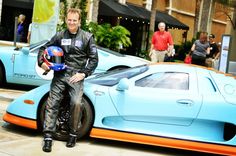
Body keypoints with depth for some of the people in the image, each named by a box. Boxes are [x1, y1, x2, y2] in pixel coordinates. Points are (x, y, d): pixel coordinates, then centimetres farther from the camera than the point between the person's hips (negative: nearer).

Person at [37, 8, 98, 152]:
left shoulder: (87, 37, 5)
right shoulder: (60, 36, 12)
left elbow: (94, 59, 4)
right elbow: (44, 48, 17)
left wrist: (84, 73, -6)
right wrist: (42, 62, -2)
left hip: (76, 76, -2)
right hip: (60, 74, 3)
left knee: (76, 103, -20)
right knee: (52, 103, -9)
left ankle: (73, 134, 0)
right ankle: (48, 136, -5)